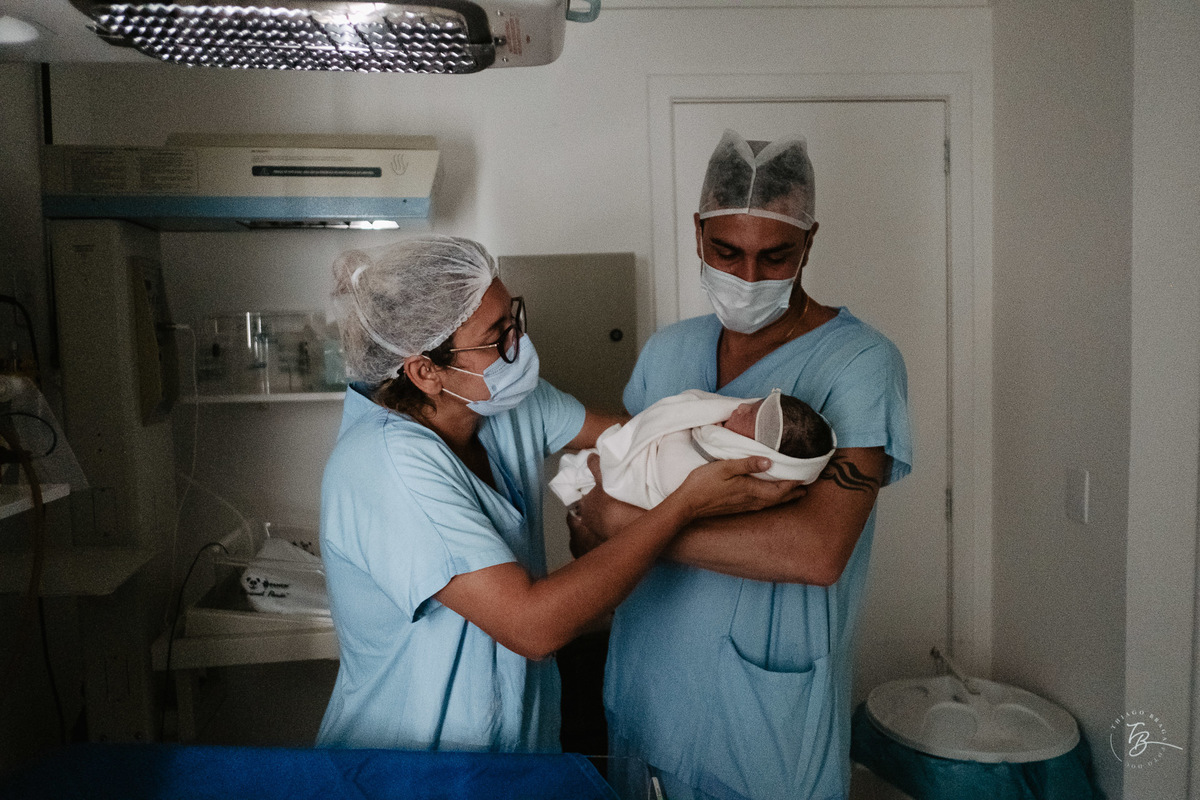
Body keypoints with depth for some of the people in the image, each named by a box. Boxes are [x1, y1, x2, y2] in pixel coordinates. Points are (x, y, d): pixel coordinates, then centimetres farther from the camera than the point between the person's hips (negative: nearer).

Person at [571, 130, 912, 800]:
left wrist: (625, 520, -24)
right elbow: (608, 468, 11)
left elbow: (816, 551, -27)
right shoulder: (667, 350, 4)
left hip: (768, 712, -5)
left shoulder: (859, 362, -16)